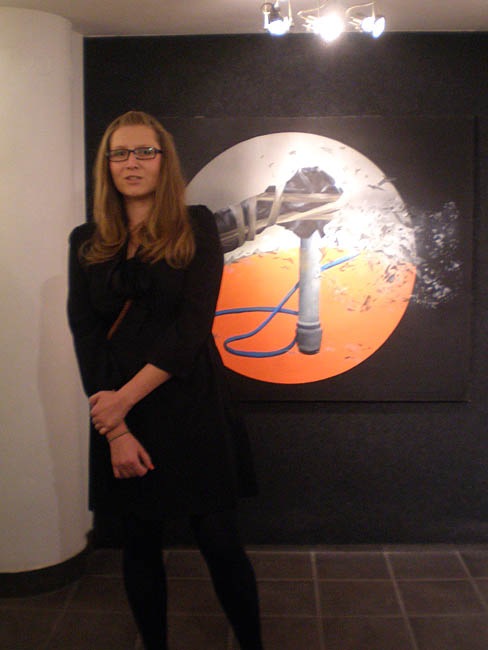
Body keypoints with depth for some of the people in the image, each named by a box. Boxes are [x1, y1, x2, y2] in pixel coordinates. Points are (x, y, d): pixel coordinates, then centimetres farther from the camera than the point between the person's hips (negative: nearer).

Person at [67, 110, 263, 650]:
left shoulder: (196, 227, 0)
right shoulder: (87, 242, 6)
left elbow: (194, 323, -9)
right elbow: (85, 336, 1)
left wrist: (126, 397, -14)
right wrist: (116, 428, -9)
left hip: (193, 408, -2)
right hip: (117, 414, 3)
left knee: (219, 542, 3)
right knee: (140, 544, 12)